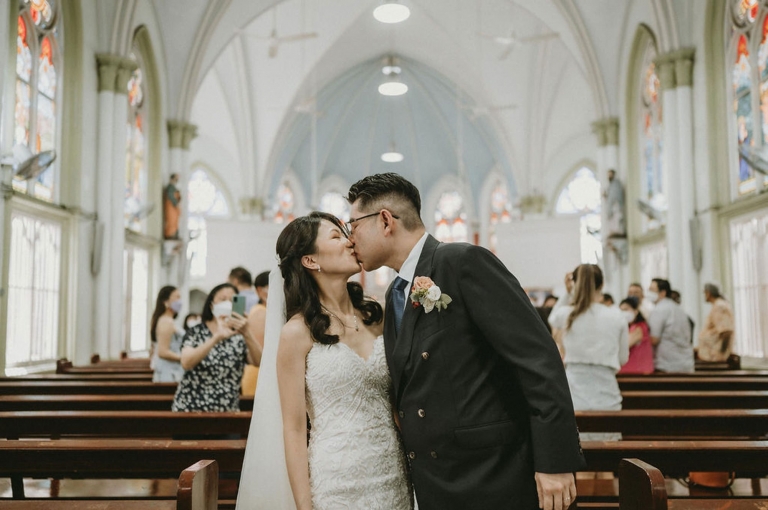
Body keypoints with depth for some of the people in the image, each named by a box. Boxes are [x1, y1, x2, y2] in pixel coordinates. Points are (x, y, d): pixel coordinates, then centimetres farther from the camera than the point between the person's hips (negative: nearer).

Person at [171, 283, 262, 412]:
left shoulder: (240, 336, 1)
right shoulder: (196, 332, -1)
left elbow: (260, 361, -16)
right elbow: (186, 363, -20)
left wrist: (247, 334, -33)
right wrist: (217, 337, -32)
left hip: (227, 410, 1)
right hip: (191, 407, -1)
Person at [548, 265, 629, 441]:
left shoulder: (567, 315, -2)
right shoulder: (616, 317, -2)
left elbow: (553, 319, 24)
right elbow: (623, 358, 9)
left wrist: (568, 292, 16)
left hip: (574, 397, 0)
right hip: (607, 398, 0)